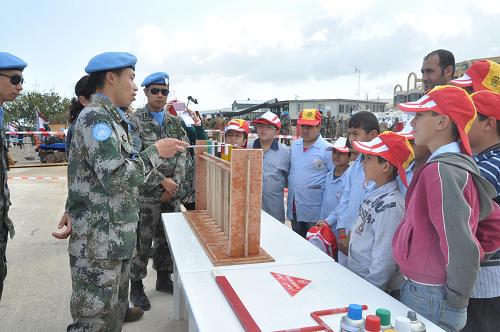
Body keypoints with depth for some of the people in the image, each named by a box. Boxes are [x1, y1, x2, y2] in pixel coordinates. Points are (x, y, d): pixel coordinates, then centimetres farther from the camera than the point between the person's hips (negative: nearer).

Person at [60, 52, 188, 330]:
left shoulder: (110, 117, 16)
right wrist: (156, 152, -14)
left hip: (116, 238, 10)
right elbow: (115, 177, -24)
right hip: (98, 242, -10)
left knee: (114, 309, 20)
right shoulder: (96, 116, -15)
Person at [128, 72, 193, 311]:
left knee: (168, 237, 14)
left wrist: (175, 184, -7)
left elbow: (183, 155, 5)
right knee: (143, 241, 3)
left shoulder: (175, 122, 10)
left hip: (173, 192, 5)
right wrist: (162, 181, -15)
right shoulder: (134, 121, -4)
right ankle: (136, 286, 20)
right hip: (146, 193, -5)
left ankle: (163, 278, 32)